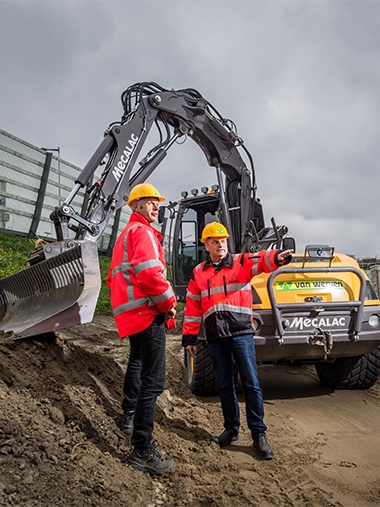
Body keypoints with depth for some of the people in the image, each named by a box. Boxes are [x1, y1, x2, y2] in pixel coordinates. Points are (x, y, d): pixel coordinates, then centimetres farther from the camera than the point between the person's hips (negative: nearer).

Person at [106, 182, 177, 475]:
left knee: (137, 360, 31)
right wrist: (168, 303, -12)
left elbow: (115, 276, 30)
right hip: (147, 311, -11)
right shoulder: (142, 231, -8)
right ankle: (142, 451, -12)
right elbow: (149, 272, -24)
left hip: (130, 313, 12)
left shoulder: (126, 234, 25)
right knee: (153, 380, -13)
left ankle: (131, 415, 49)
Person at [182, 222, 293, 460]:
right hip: (215, 337, 3)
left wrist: (277, 257, -41)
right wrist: (189, 338, 11)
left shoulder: (241, 262, 3)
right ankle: (232, 430, 26)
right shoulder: (199, 273, 12)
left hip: (241, 333, -3)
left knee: (251, 383, -2)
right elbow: (192, 308, 14)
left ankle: (259, 434, 8)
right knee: (225, 385, 12)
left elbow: (262, 260, -18)